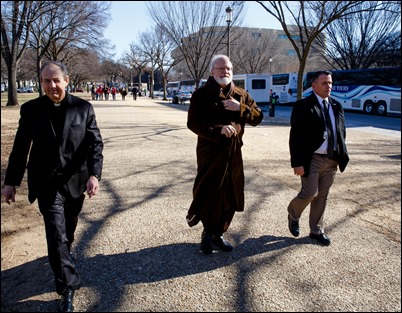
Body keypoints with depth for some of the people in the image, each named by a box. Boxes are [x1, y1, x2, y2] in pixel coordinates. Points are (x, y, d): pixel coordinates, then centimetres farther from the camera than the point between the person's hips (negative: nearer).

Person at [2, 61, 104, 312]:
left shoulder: (83, 107, -5)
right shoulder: (31, 109, -2)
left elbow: (95, 143, -6)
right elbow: (20, 148, 3)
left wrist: (94, 174, -20)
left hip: (76, 181, 1)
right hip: (46, 182, -1)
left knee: (68, 230, 20)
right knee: (57, 233, -6)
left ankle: (62, 257, 50)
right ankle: (68, 287, 5)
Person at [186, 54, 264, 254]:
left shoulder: (240, 95, 11)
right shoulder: (202, 94, -4)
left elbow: (258, 117, 7)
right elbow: (193, 123, -12)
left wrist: (240, 108, -11)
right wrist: (219, 130, -25)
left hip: (233, 153, 5)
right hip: (209, 152, -5)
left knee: (230, 197, 11)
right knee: (209, 194, -1)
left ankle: (218, 234, 29)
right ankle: (208, 233, 24)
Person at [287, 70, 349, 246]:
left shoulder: (337, 106, 10)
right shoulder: (303, 106, -8)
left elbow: (341, 133, 16)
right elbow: (295, 136, -12)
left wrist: (341, 156, 7)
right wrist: (297, 162, -17)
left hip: (331, 159, 6)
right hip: (312, 159, -5)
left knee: (322, 197, 11)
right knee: (310, 193, -7)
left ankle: (316, 231, 25)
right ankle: (293, 215, 23)